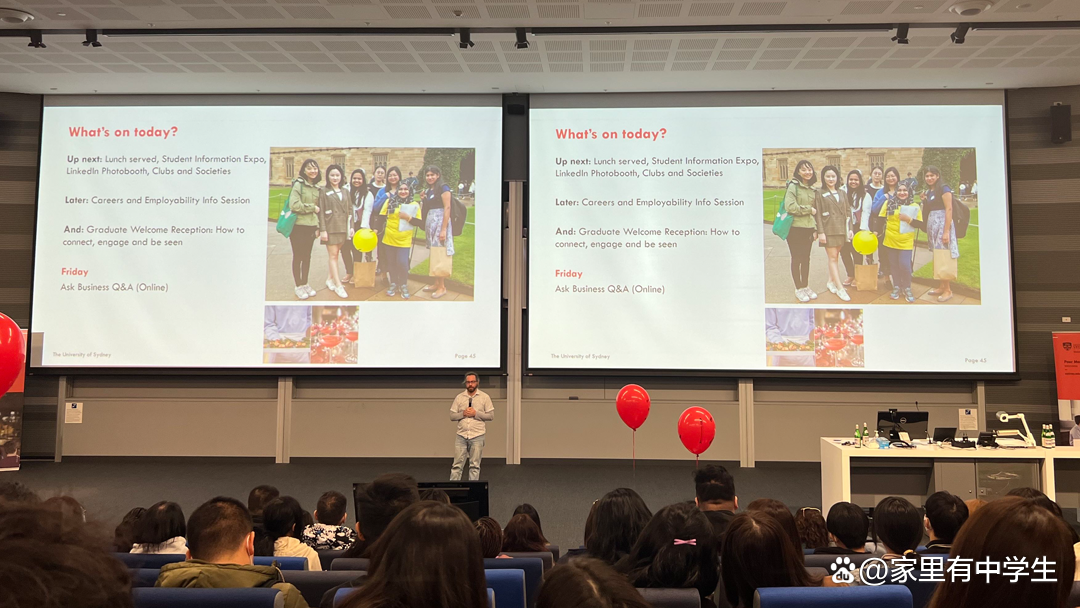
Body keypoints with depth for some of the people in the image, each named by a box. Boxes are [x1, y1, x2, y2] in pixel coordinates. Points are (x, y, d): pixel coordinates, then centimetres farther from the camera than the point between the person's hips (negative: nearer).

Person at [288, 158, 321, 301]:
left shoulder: (317, 188, 10)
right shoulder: (298, 185, -10)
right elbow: (294, 205, -19)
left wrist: (318, 226, 13)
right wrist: (312, 208, -12)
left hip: (311, 226, 6)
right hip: (298, 226, -6)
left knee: (307, 256, 13)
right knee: (298, 256, 3)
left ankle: (305, 284, 24)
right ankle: (298, 286, 12)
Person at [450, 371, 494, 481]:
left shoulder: (484, 397, 4)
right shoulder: (459, 397, 8)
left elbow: (491, 416, 0)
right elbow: (452, 416, 7)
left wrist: (476, 413, -10)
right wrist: (463, 414, -11)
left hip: (477, 436, -1)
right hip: (461, 435, 1)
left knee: (475, 465, 3)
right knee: (457, 465, 1)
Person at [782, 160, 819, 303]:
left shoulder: (812, 189, 11)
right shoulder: (793, 186, -8)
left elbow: (815, 210, 19)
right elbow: (789, 206, -20)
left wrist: (816, 229, 12)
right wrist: (808, 209, -12)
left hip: (808, 228, 6)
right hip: (795, 228, -6)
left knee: (806, 258, 12)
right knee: (796, 259, 3)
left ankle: (806, 286, 24)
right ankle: (798, 289, 12)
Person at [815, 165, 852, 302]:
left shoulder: (842, 193, 13)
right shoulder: (820, 193, -1)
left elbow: (848, 212, 14)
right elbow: (818, 214, -5)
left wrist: (850, 228, 6)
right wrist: (820, 232, -12)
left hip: (841, 229, 5)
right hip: (828, 230, -5)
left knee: (835, 256, 9)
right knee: (833, 257, -6)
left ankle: (831, 281, 24)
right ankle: (840, 288, -7)